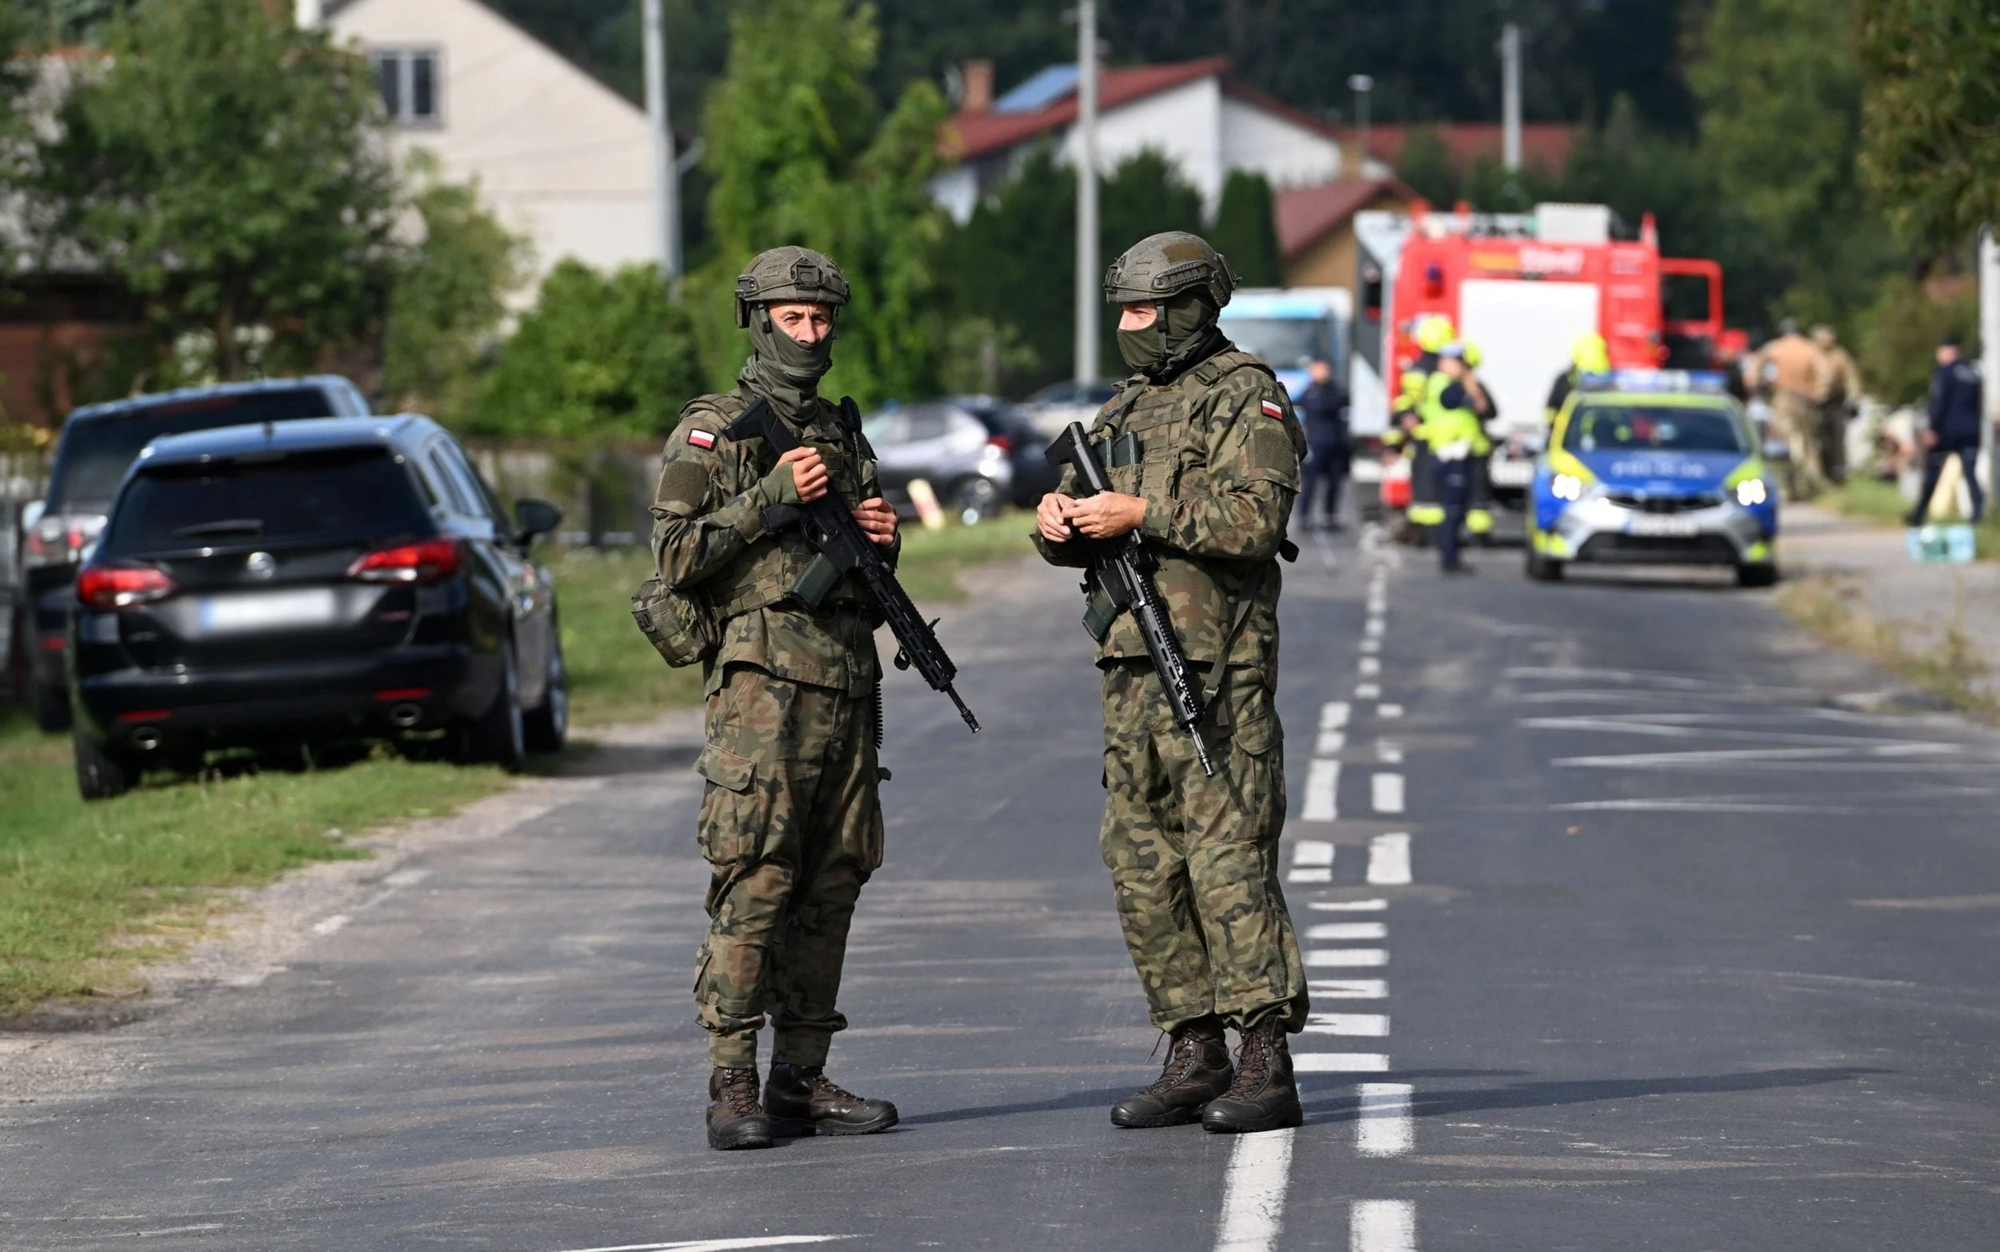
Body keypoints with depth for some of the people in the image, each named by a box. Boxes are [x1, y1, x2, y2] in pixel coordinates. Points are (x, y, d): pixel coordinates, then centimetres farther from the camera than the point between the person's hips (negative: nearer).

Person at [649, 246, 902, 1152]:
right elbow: (678, 555, -9)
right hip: (762, 679, -7)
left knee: (831, 884, 6)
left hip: (848, 684, 7)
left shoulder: (843, 433, 19)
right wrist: (774, 497, -14)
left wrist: (878, 539, 5)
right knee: (752, 884, -12)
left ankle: (802, 1078, 10)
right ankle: (732, 1086, -11)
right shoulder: (712, 431, 0)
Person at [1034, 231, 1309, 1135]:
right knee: (1143, 867, 8)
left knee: (1229, 861, -10)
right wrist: (1059, 516, -2)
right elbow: (1076, 540, 21)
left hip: (1215, 673, -8)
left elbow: (1256, 516, -20)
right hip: (1131, 671, 8)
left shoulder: (1246, 399, -6)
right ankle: (1194, 1056, 14)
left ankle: (1267, 1068, -10)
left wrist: (1142, 512, -19)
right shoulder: (1126, 408, 19)